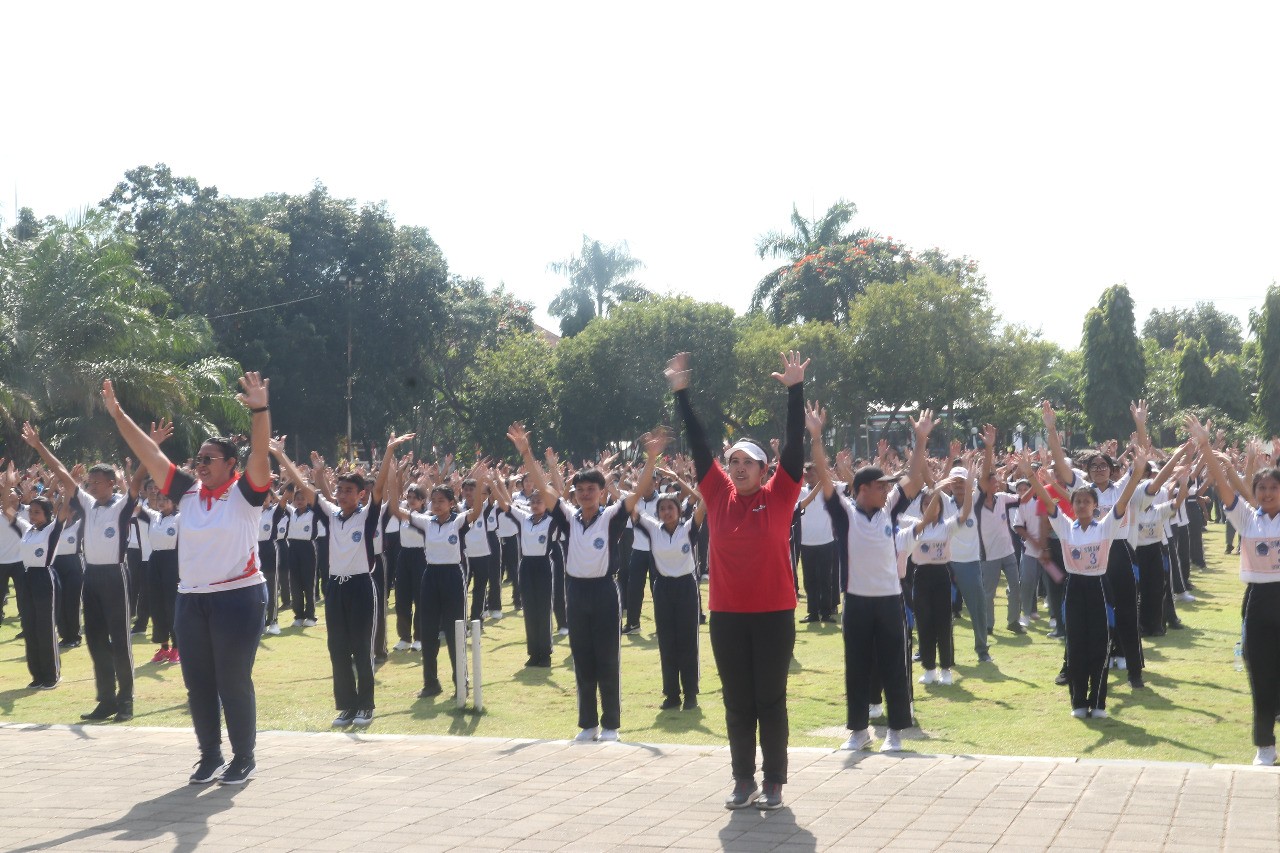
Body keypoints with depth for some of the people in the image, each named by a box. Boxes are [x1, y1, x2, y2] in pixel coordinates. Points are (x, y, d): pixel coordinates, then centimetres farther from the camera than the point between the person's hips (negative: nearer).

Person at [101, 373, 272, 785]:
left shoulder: (245, 492, -5)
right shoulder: (187, 492, 7)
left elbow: (260, 453, -21)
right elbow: (150, 453, 7)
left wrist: (259, 410, -36)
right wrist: (118, 414, 3)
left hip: (239, 597, -5)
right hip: (190, 600, 6)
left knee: (234, 681, 1)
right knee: (198, 682, 11)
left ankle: (244, 757, 14)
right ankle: (210, 754, 24)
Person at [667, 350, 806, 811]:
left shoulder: (778, 496, -1)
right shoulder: (719, 495, 4)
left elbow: (794, 444, -8)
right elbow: (699, 445, 3)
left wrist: (795, 389, -14)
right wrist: (681, 393, 0)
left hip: (773, 614, -2)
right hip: (727, 615, 3)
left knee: (771, 700, 4)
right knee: (737, 702, 9)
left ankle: (774, 782, 12)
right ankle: (743, 780, 18)